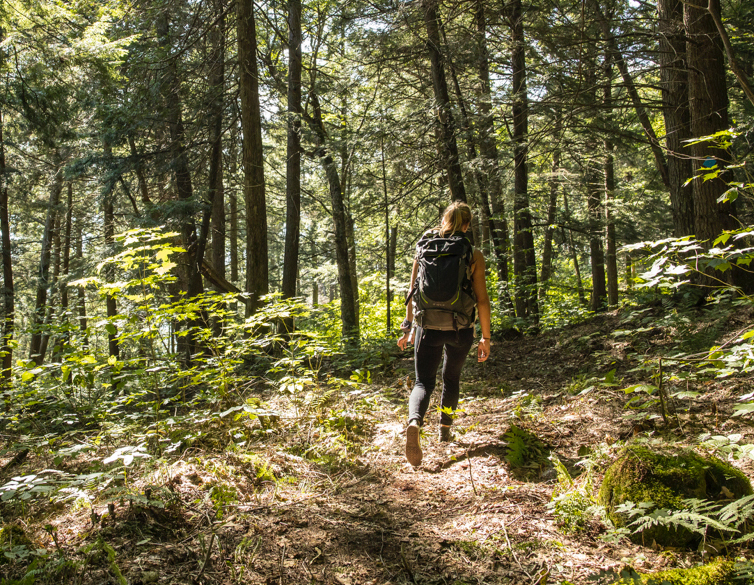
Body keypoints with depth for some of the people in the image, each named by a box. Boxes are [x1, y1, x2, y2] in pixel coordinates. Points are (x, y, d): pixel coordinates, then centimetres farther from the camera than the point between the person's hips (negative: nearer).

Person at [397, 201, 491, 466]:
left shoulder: (424, 249, 1)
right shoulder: (474, 256, -4)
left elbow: (412, 292, 2)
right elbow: (482, 300, -5)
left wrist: (409, 326, 12)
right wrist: (485, 338, 2)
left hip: (429, 325, 0)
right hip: (461, 328, 0)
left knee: (423, 382, 3)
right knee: (451, 378, 23)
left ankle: (414, 422, -28)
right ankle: (445, 430, 37)